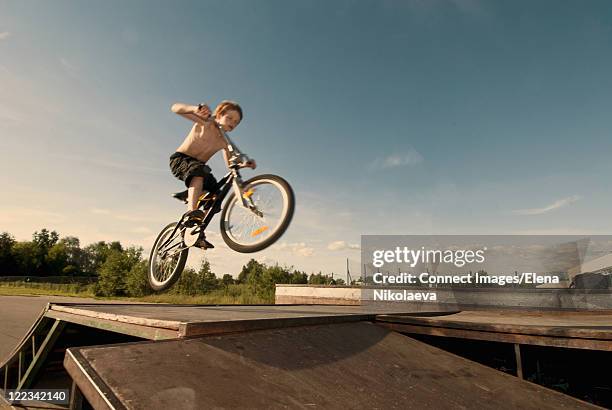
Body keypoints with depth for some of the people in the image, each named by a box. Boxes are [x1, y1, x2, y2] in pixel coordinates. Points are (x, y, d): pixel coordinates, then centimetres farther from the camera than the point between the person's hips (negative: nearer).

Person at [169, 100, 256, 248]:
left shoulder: (225, 142, 2)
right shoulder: (205, 123, -11)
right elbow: (175, 108, -19)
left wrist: (245, 164, -17)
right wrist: (195, 109, -40)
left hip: (198, 167, 6)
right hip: (180, 159, -6)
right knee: (200, 169, -39)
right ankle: (191, 210, -52)